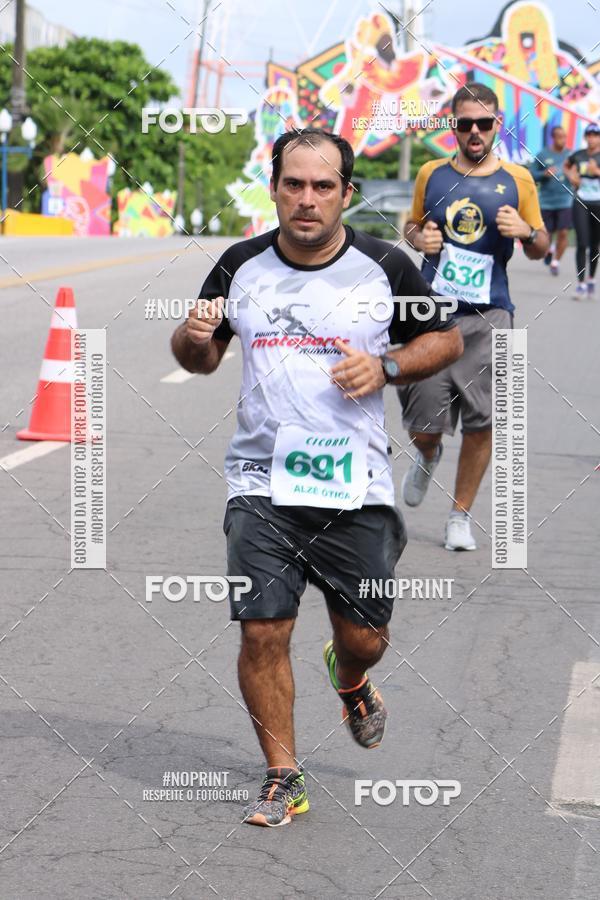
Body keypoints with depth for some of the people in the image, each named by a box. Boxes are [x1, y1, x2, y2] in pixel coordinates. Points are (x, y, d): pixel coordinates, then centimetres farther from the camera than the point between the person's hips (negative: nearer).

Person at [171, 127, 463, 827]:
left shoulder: (385, 267, -2)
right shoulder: (241, 266, 3)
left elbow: (446, 339, 9)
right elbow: (200, 358, 14)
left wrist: (386, 367, -10)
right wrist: (192, 337, -10)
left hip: (356, 487, 0)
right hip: (262, 484, 0)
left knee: (363, 637, 6)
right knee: (263, 633, -7)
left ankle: (350, 679, 44)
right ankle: (282, 777, 10)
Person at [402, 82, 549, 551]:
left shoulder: (517, 179, 4)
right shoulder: (432, 174, 7)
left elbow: (540, 249, 11)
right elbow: (412, 224, 21)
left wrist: (526, 230, -11)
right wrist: (420, 238, -1)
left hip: (489, 316, -1)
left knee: (481, 423, -4)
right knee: (425, 424, -1)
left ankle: (461, 516, 14)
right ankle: (428, 457, 37)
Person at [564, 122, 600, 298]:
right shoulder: (578, 156, 6)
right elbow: (566, 166, 26)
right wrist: (571, 176, 6)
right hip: (581, 203, 1)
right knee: (582, 243, -9)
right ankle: (580, 284, -9)